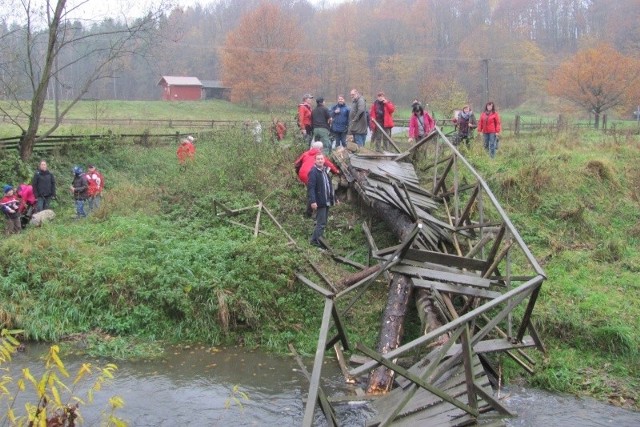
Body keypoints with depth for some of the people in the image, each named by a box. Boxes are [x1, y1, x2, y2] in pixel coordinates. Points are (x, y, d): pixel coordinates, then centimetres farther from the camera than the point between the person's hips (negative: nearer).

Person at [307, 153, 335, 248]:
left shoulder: (325, 171, 15)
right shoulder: (313, 172, -13)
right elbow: (311, 187, -20)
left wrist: (332, 199, 15)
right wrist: (312, 201, -28)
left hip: (326, 202, 9)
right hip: (319, 202, -9)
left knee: (323, 223, 13)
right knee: (321, 223, -8)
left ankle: (315, 239, 21)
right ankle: (316, 241, 0)